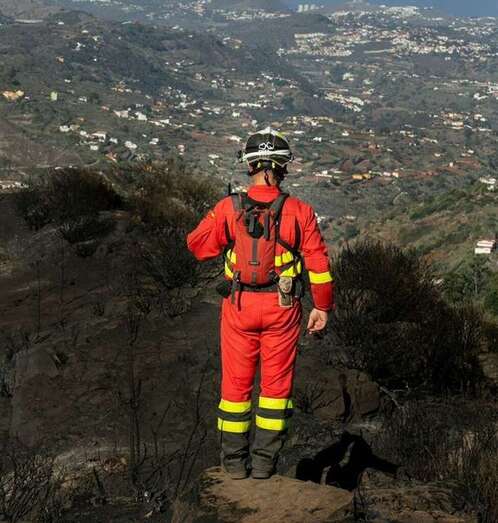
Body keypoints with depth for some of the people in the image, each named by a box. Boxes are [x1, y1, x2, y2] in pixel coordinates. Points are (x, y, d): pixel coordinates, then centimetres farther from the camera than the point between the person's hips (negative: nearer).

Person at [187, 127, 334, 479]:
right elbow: (319, 263, -5)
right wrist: (322, 307, 6)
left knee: (236, 382, 13)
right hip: (282, 308, 0)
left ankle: (235, 462, 20)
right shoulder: (299, 212, -8)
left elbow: (198, 246, 2)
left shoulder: (229, 208, -8)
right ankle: (264, 463, 14)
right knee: (276, 383, 11)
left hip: (239, 306, 1)